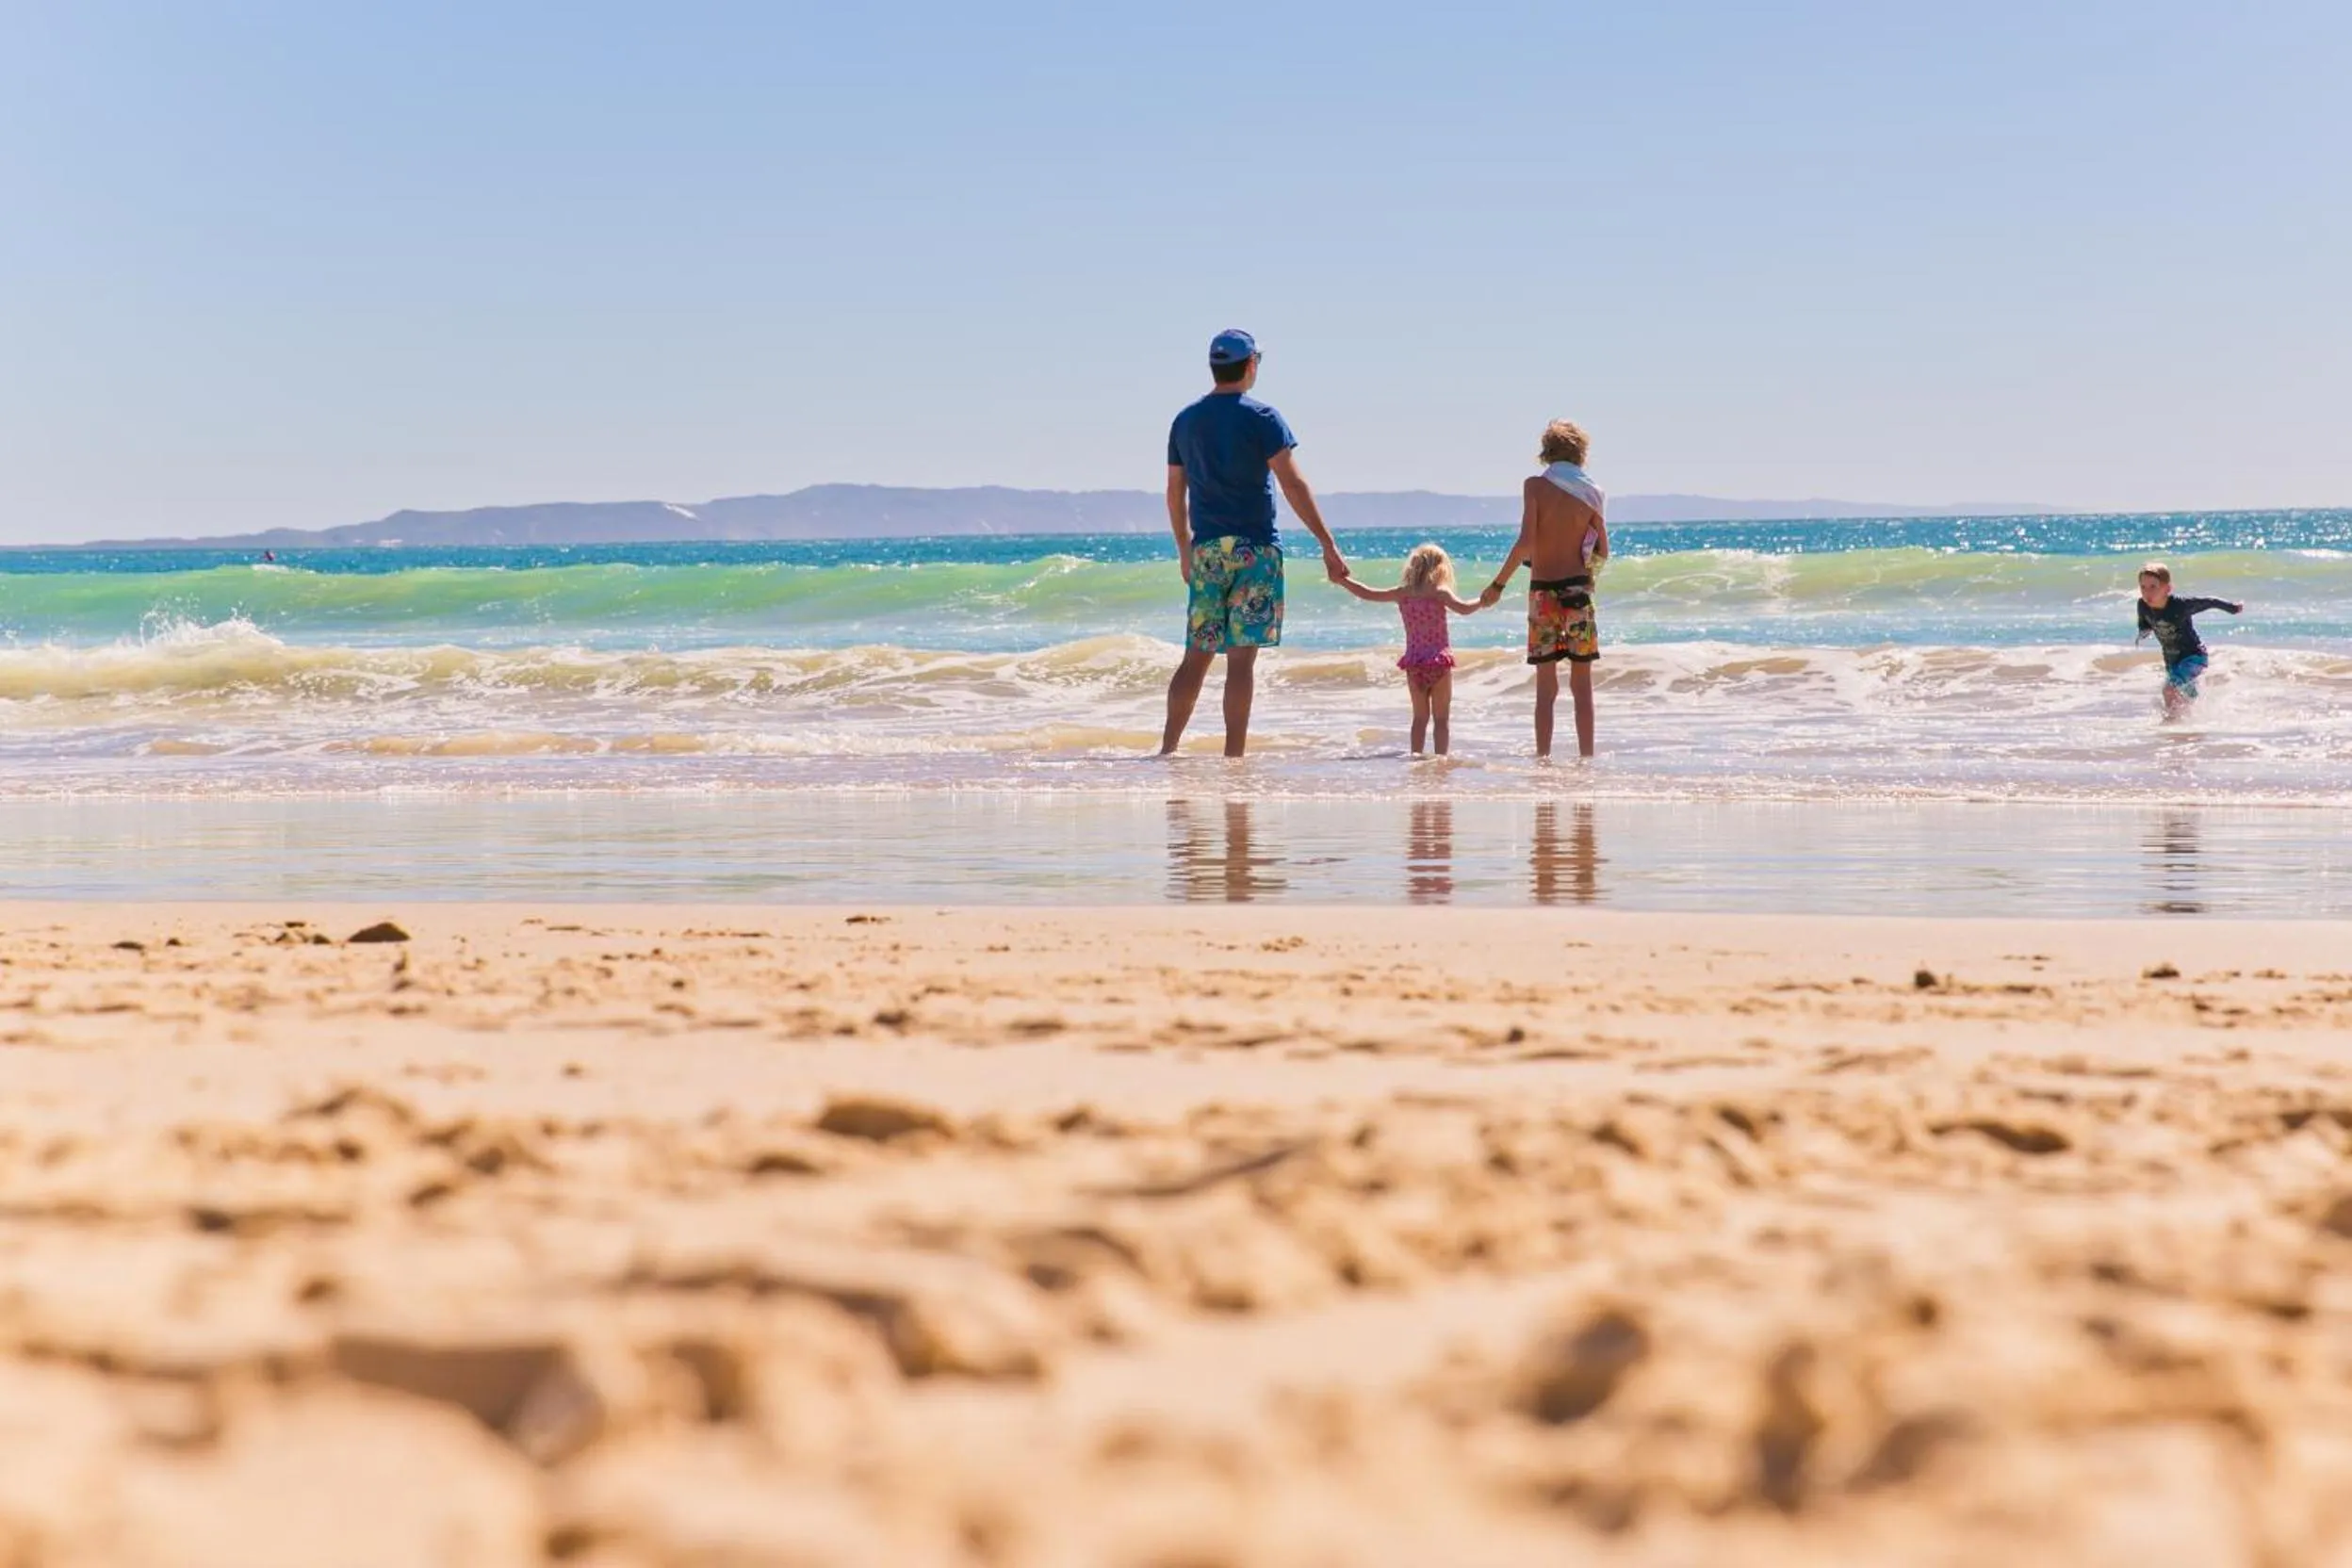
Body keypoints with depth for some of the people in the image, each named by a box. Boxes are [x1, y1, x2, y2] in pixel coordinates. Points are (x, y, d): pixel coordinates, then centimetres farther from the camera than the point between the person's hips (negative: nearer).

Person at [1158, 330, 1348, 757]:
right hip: (1253, 549, -5)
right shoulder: (1260, 418, -6)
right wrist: (1328, 545, -10)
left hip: (1206, 550, 5)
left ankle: (1167, 750, 5)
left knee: (1196, 655, 10)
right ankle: (1234, 757, -6)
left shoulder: (1186, 422, 10)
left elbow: (1175, 494, 16)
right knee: (1242, 656, -5)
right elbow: (1293, 485, -11)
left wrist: (1184, 550, 28)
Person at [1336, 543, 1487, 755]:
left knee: (1420, 717, 15)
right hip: (1439, 662, -4)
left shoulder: (1402, 593, 4)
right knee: (1441, 718, 3)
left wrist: (1343, 580, 21)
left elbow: (1368, 594, 8)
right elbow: (1463, 609, -21)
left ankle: (1416, 754, 12)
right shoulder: (1439, 592, -8)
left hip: (1414, 663, 4)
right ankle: (1441, 756, -2)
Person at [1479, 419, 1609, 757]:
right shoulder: (1590, 492, 3)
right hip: (1577, 589, 1)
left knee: (1546, 686, 2)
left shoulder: (1536, 486, -5)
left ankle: (1543, 758, -1)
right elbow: (1603, 552, 5)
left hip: (1543, 590, -1)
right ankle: (1586, 757, 6)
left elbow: (1526, 542, -13)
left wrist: (1499, 584, -6)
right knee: (1582, 684, 7)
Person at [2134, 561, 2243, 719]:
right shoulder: (2143, 606, -15)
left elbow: (2209, 603, -13)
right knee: (2189, 699, 23)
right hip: (2171, 659, 7)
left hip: (2194, 655, -7)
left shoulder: (2180, 606, -29)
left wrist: (2234, 608, -4)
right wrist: (2143, 633, -3)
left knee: (2170, 688, -27)